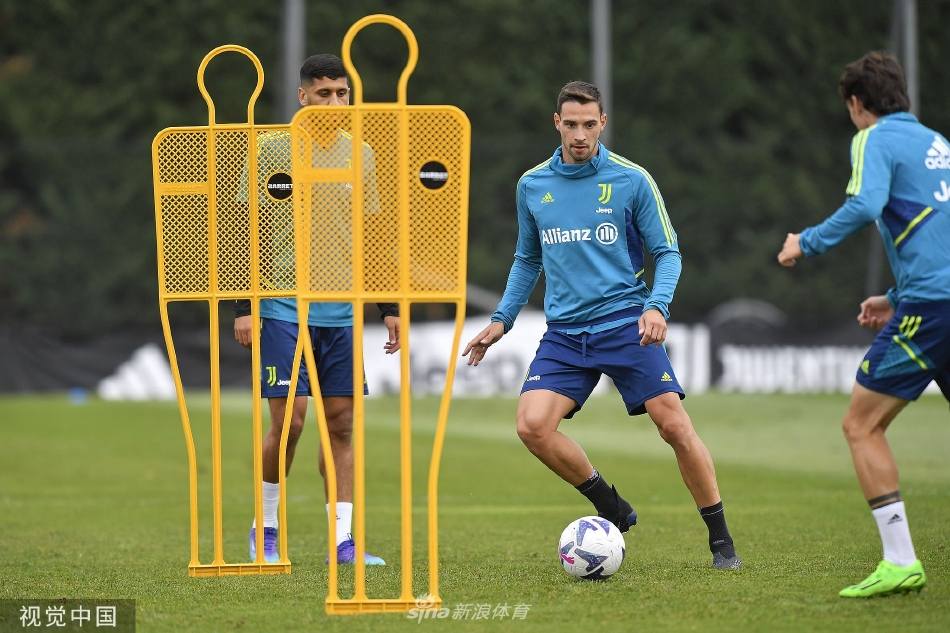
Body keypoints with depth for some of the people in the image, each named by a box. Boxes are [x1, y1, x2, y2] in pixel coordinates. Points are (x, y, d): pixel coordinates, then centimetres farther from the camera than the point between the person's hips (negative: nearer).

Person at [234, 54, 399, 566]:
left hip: (342, 312, 4)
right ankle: (264, 528, 10)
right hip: (283, 308, -4)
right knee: (288, 420, -9)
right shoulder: (272, 149, -2)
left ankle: (344, 541, 3)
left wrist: (391, 307, 10)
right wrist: (243, 306, -7)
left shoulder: (361, 156, 10)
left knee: (341, 422, 1)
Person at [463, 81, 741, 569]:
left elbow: (667, 253, 1)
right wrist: (502, 320, 13)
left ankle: (721, 541, 3)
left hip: (626, 324, -3)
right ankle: (612, 510, 4)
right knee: (532, 425, -17)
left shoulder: (632, 180, -3)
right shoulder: (532, 186, 8)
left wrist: (656, 306, -16)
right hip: (564, 331, 3)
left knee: (674, 424, -12)